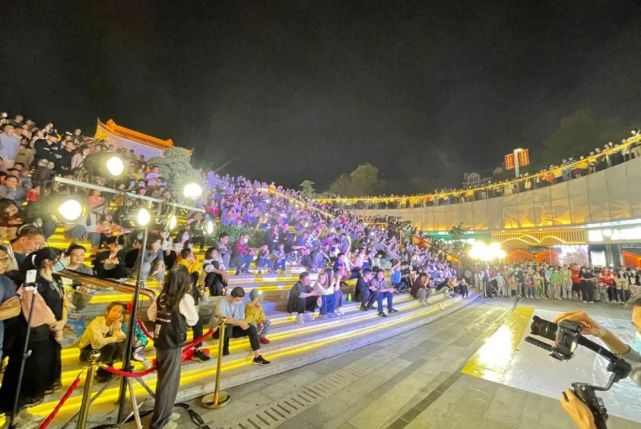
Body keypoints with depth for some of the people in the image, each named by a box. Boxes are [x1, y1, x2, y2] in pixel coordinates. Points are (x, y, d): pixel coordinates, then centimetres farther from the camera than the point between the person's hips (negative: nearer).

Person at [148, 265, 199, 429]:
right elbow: (193, 320, -9)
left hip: (160, 342, 7)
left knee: (164, 380, 22)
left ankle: (164, 413, 38)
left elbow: (151, 315, 12)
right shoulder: (185, 298, -19)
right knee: (168, 382, 8)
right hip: (172, 344, -7)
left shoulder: (162, 296, 0)